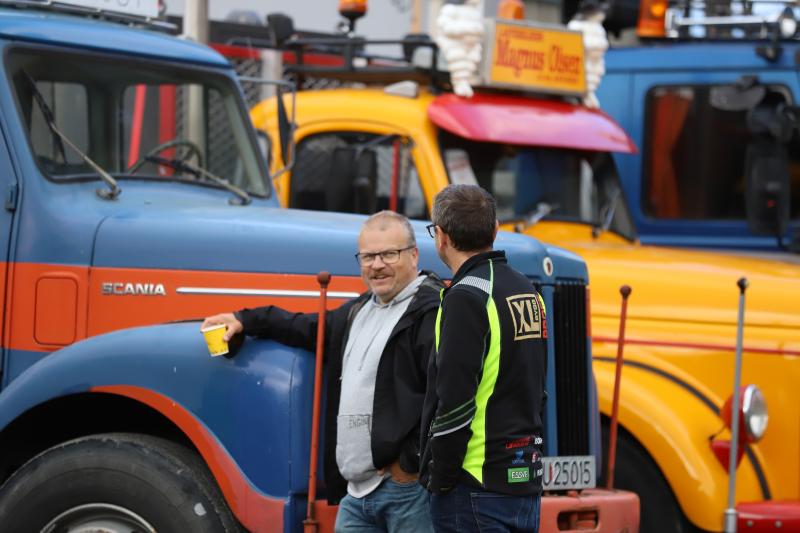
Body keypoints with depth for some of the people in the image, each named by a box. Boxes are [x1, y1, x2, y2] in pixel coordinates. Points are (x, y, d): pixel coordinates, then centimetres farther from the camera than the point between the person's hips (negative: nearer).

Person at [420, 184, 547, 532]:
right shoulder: (527, 291, 14)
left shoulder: (466, 297, -14)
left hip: (476, 489, -9)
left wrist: (439, 479, -11)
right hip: (526, 481, 9)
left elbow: (455, 401, -19)